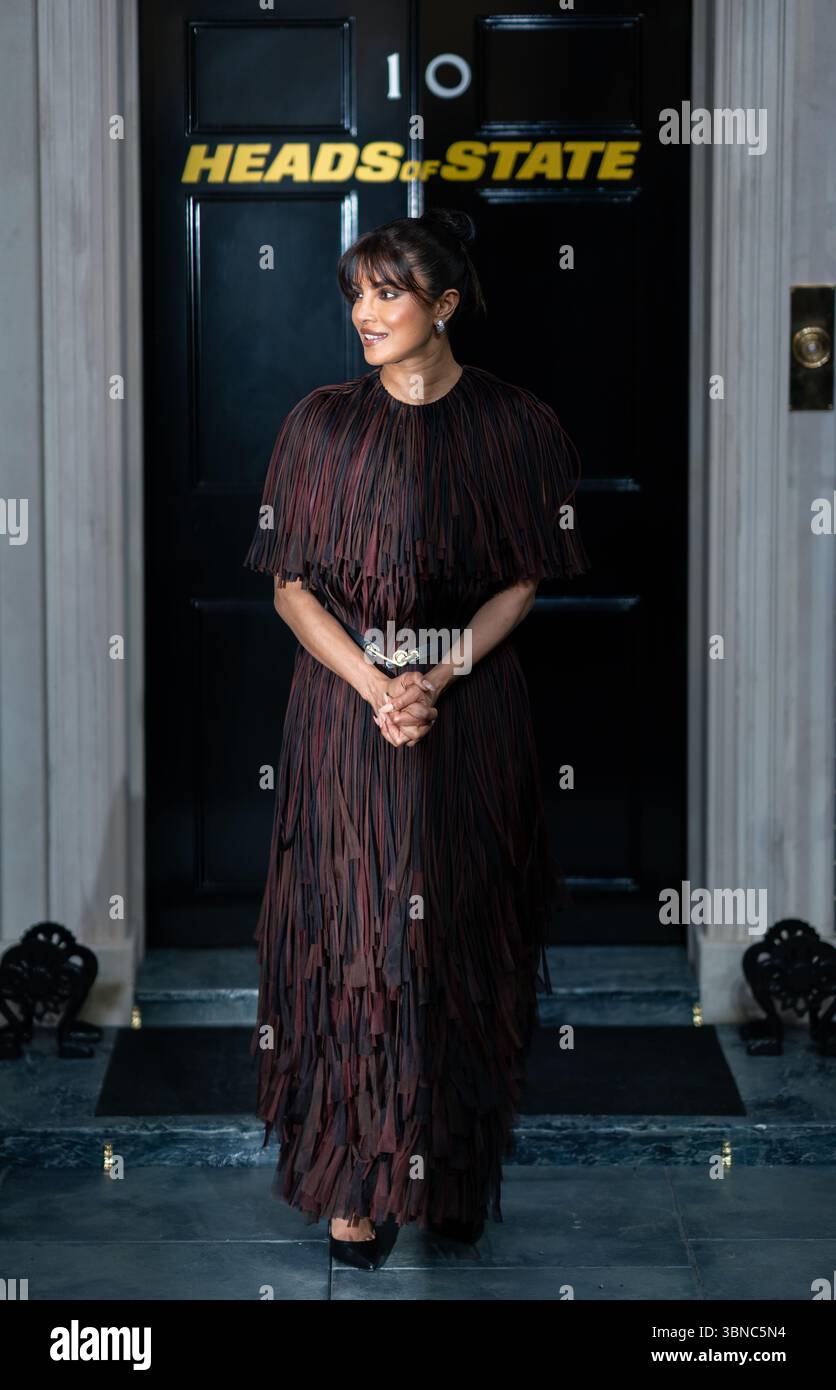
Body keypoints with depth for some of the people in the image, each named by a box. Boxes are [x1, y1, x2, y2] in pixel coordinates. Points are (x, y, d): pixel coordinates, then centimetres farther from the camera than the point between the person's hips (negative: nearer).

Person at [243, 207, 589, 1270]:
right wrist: (375, 686, -14)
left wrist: (435, 680, -13)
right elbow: (292, 586, -1)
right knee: (355, 932, -1)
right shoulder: (322, 423, 1)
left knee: (461, 932, 4)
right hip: (344, 709, 0)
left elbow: (526, 582, -1)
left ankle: (458, 1161, 19)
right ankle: (356, 1181, 7)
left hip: (472, 710, 0)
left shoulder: (515, 426, 0)